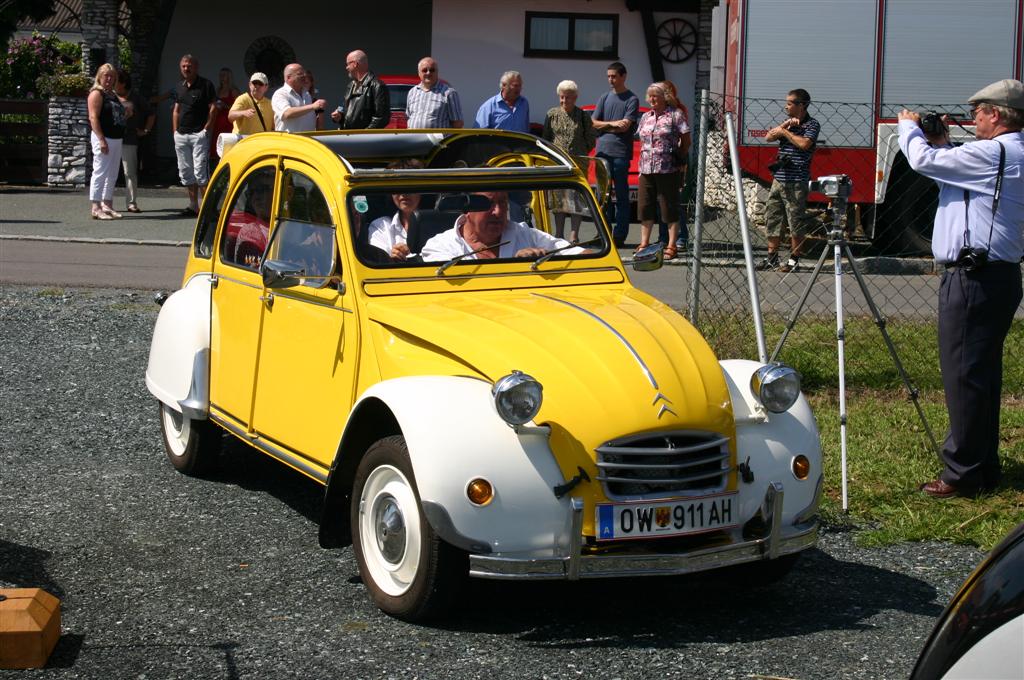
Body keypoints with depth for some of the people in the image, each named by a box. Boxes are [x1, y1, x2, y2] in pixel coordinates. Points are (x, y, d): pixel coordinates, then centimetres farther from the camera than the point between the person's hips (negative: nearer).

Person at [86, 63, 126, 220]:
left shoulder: (113, 95, 19)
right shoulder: (97, 94, -7)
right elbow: (93, 117, -16)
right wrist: (101, 139, -22)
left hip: (117, 138, 9)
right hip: (104, 138, -9)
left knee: (112, 175, 12)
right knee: (100, 173, -8)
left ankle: (107, 205, 18)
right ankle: (96, 208, -7)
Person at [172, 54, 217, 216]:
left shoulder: (206, 85, -4)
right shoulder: (179, 87, 15)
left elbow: (213, 108, -8)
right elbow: (176, 110, 20)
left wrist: (206, 129, -12)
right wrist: (176, 131, 12)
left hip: (199, 134, -7)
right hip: (181, 135, 7)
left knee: (200, 172, -11)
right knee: (185, 172, 9)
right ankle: (193, 205, 16)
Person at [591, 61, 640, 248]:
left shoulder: (632, 99, 0)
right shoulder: (604, 98, 14)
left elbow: (625, 126, -10)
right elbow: (594, 123, 9)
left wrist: (604, 126, -1)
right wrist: (612, 123, -6)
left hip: (621, 152, -5)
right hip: (603, 150, 5)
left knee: (621, 195, -1)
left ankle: (619, 236, 1)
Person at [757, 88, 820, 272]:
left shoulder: (812, 124, -4)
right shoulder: (788, 122, 18)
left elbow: (804, 143, -20)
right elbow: (769, 137, 8)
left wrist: (785, 132, -9)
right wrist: (784, 125, -6)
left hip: (796, 182, -7)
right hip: (778, 179, 7)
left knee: (796, 222, -1)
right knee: (773, 219, 9)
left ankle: (794, 260, 5)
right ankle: (772, 258, 17)